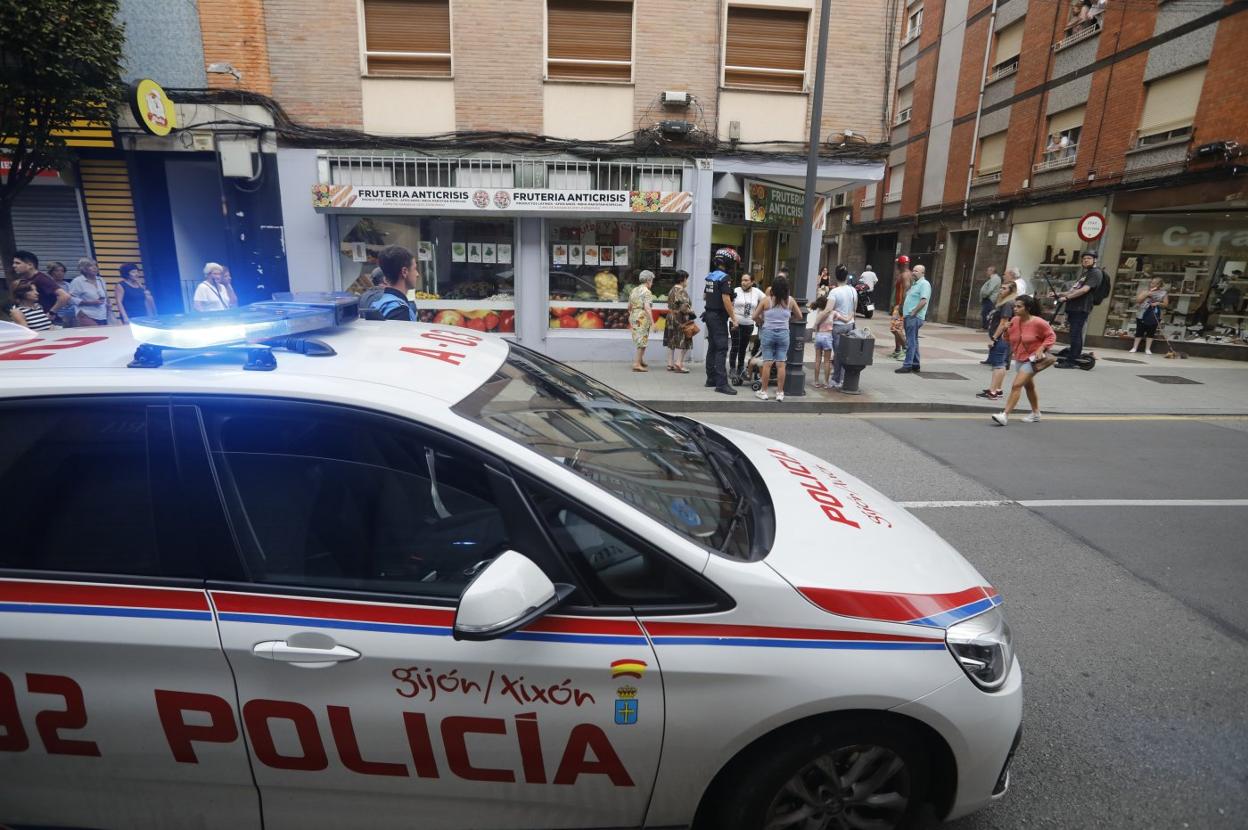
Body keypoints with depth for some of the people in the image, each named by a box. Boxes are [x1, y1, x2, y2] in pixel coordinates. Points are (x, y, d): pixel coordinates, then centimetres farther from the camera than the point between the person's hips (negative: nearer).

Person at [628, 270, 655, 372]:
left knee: (640, 340, 18)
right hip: (643, 318, -8)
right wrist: (652, 322, -22)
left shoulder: (634, 290, 13)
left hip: (633, 316, 8)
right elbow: (647, 308, -21)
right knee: (642, 341, -2)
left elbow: (629, 307, 17)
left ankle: (641, 361, 23)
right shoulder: (646, 292, -11)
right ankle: (637, 364, -2)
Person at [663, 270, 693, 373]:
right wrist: (691, 312, -7)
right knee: (681, 342, -3)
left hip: (671, 317, 9)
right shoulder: (682, 291, -15)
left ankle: (670, 364, 13)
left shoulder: (672, 290, 12)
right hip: (680, 319, -9)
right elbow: (684, 307, -22)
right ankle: (678, 364, -6)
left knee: (672, 341, 10)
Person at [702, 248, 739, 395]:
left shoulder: (710, 277, 11)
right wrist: (733, 319, -18)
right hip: (719, 317, -9)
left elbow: (704, 296, 21)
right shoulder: (724, 278, -15)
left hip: (709, 315, 9)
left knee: (712, 347, 14)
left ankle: (711, 379, 20)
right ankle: (721, 383, -13)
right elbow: (726, 300, -22)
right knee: (721, 349, -10)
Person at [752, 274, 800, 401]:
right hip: (783, 333, 1)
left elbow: (755, 316, -2)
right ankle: (780, 392, 9)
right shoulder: (790, 301, 0)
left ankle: (763, 391, 8)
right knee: (781, 364, 3)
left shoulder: (766, 300, -6)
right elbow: (799, 316, 10)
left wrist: (761, 322, 16)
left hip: (768, 333, -1)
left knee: (767, 363, 2)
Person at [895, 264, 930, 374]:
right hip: (908, 316, 10)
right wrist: (904, 314, 16)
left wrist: (913, 312, -19)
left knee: (911, 342, -11)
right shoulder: (914, 284, 20)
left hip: (914, 318, -10)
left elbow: (923, 301, -21)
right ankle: (915, 364, 18)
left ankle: (907, 365, -11)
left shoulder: (924, 284, -10)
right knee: (913, 341, 13)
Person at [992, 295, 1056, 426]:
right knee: (1029, 386, 22)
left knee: (1016, 385, -17)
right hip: (1019, 359, 7)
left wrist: (1041, 349, -20)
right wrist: (1006, 330, -13)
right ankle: (1036, 413, 39)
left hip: (1032, 359, -7)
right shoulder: (1014, 321, -3)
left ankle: (1005, 415, -20)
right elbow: (1009, 338, 8)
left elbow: (1051, 336, -7)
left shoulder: (1038, 322, -18)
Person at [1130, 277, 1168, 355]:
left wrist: (1159, 303, -14)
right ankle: (1134, 348, 7)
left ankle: (1148, 349, 8)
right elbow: (1137, 300, -5)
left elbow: (1165, 304, 5)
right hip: (1142, 314, 0)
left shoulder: (1163, 293, 3)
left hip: (1155, 316, 0)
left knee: (1151, 332, 3)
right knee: (1139, 331, 2)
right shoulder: (1144, 290, 3)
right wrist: (1147, 294, -14)